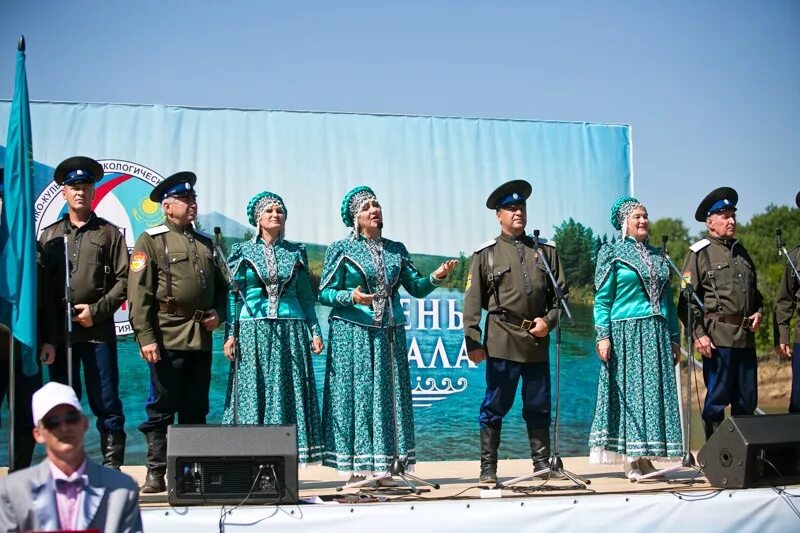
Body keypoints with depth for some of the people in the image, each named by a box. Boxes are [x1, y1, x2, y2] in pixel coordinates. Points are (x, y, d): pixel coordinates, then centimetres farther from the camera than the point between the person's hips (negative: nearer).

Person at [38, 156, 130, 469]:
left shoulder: (109, 233, 8)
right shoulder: (49, 236, 11)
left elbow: (123, 280, 1)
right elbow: (42, 289, 5)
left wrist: (97, 310, -11)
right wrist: (46, 338, -3)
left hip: (99, 330, -2)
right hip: (59, 333, 2)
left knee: (106, 404, -1)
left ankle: (112, 468, 4)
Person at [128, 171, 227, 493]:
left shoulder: (206, 243, 19)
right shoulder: (151, 240, 0)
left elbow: (221, 286, 25)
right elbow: (139, 293, -7)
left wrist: (218, 313, 5)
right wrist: (145, 337, -14)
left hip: (201, 338, 6)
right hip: (168, 337, -5)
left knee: (196, 410, 9)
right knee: (161, 409, -2)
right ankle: (156, 474, 5)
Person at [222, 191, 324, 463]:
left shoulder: (296, 252, 12)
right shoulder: (242, 251, 7)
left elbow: (306, 297, 14)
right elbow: (233, 295, 4)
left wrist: (315, 331, 6)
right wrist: (230, 334, -5)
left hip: (291, 331, 2)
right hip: (253, 331, -2)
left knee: (288, 394, 0)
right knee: (252, 394, -3)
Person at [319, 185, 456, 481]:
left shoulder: (396, 250, 13)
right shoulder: (340, 250, 2)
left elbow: (416, 288, 11)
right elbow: (324, 293, -2)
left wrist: (435, 277, -8)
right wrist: (351, 297, -19)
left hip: (389, 335, 4)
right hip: (352, 334, -4)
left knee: (388, 395, 3)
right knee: (356, 393, -5)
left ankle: (384, 467, 8)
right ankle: (355, 469, -1)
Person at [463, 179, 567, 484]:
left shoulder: (545, 250, 13)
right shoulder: (486, 254, 4)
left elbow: (561, 293, 14)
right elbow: (473, 301, 1)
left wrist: (549, 320, -3)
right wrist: (473, 341, -6)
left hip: (538, 341, 3)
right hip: (502, 341, -3)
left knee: (539, 407, 8)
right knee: (495, 407, 1)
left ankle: (542, 464, 18)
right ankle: (488, 468, 8)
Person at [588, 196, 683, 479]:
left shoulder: (658, 256, 17)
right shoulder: (612, 254, 2)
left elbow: (667, 299, 18)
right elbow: (602, 299, -2)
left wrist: (675, 337, 13)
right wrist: (603, 336, -12)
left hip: (657, 334, 5)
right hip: (627, 332, -5)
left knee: (655, 391, 2)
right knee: (629, 392, -4)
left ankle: (646, 458, 7)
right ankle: (631, 460, -1)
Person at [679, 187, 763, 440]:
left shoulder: (741, 251, 19)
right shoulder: (699, 253, -2)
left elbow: (754, 290, 29)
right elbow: (687, 300, -8)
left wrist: (758, 311, 8)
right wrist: (698, 334, -16)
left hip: (746, 336, 7)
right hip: (718, 337, -7)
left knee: (747, 400, 10)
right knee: (717, 399, -1)